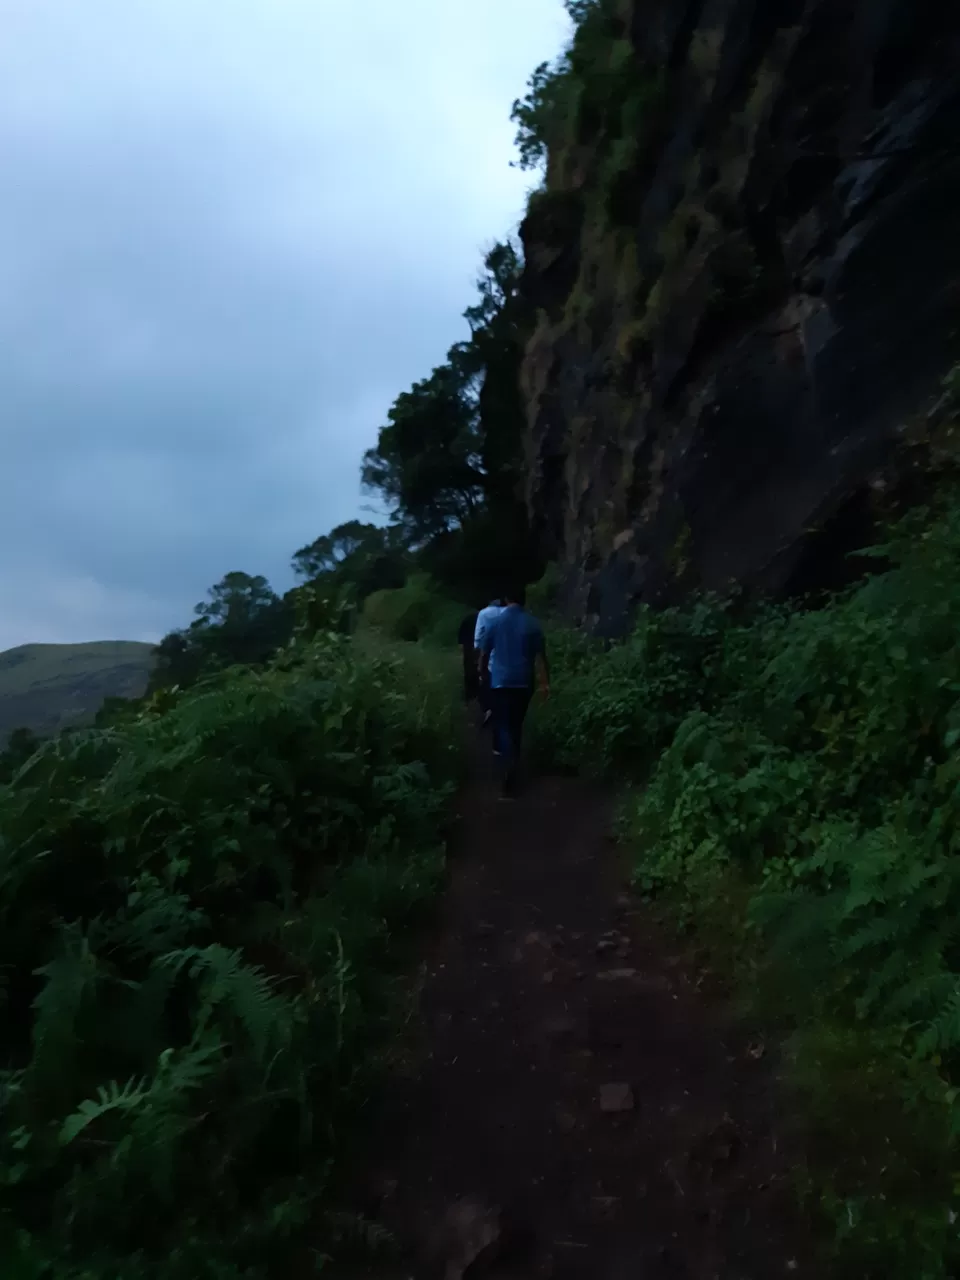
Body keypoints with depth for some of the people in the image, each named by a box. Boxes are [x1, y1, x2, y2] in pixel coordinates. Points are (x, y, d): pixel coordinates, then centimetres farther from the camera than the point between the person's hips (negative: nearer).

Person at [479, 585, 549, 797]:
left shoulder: (495, 622, -2)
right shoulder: (533, 624, 0)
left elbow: (484, 653, 4)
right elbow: (541, 657, -1)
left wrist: (483, 671, 22)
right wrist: (545, 683, 4)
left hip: (500, 681, -2)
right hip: (524, 682, 2)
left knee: (504, 725, -2)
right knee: (516, 725, 17)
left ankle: (509, 769, -20)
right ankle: (511, 761, 27)